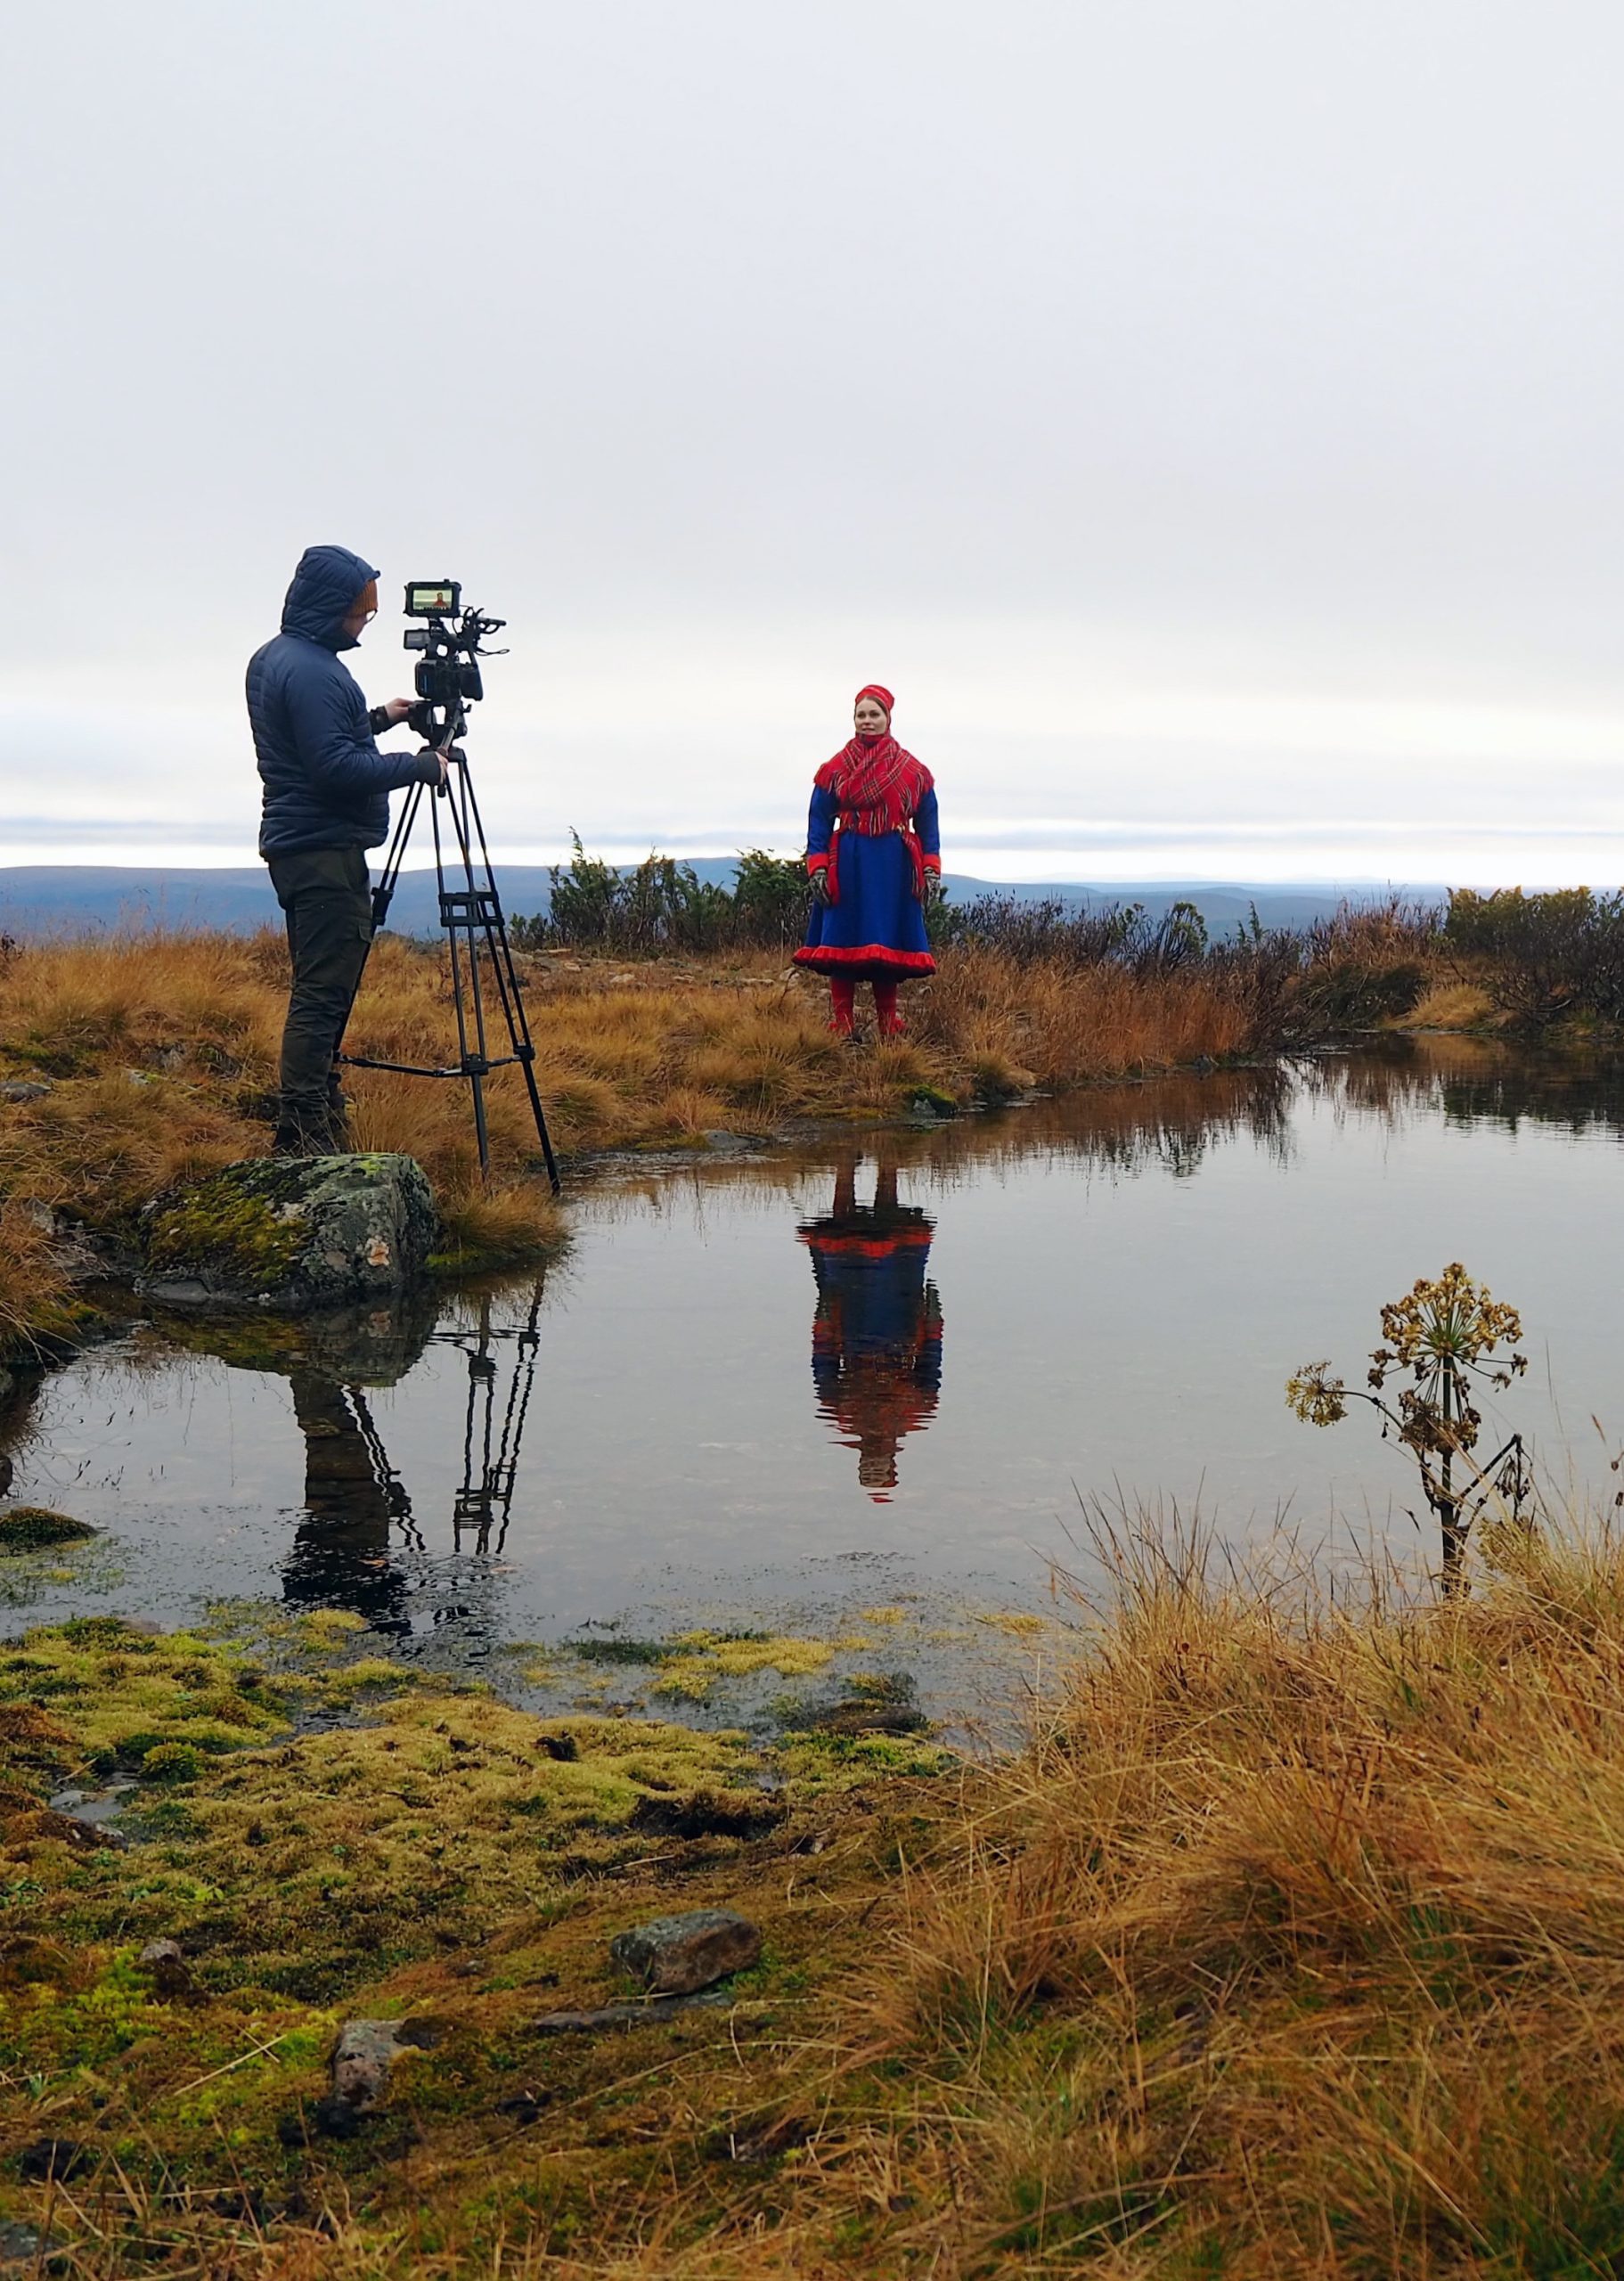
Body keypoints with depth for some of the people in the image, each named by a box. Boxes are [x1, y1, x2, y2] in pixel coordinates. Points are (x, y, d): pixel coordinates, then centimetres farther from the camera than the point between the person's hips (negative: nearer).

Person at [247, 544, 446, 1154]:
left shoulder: (270, 659, 16)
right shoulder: (311, 671, -17)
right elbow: (336, 767, -22)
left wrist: (377, 719, 19)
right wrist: (419, 766, -13)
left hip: (297, 846, 11)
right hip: (325, 851, -11)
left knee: (321, 990, 15)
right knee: (323, 993, -10)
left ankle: (307, 1132, 19)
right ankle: (304, 1140, -11)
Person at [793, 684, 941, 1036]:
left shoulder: (913, 771, 8)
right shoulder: (835, 769, 5)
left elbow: (927, 823, 10)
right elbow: (819, 822, 4)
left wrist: (931, 869, 1)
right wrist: (818, 869, -7)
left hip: (894, 868, 1)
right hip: (848, 865, -1)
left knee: (888, 945, 4)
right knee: (842, 941, -2)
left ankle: (888, 1028, 11)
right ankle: (841, 1028, 3)